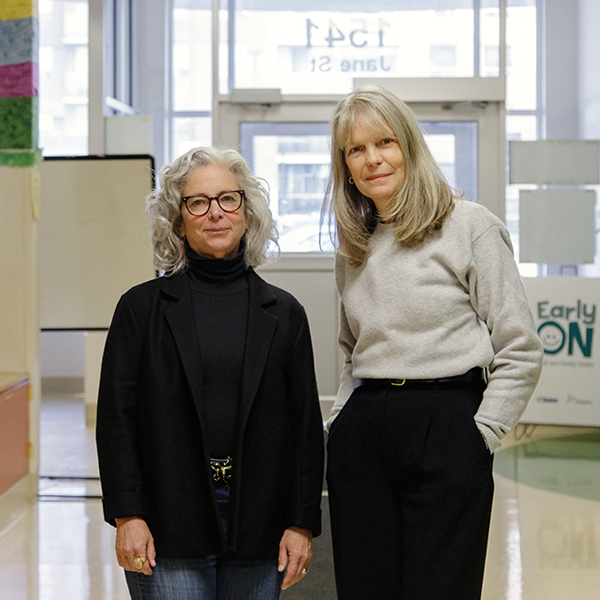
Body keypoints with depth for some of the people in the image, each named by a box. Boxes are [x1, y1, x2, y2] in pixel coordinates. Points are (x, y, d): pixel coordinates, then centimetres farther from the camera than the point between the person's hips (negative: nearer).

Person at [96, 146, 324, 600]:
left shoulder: (283, 313, 7)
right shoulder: (142, 307, 3)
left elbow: (306, 424, 6)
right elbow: (116, 418, 0)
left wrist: (302, 524, 1)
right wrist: (127, 515, -8)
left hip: (258, 532, 2)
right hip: (168, 530, -2)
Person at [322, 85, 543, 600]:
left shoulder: (470, 226, -4)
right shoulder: (353, 248, 15)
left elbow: (520, 352, -5)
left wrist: (479, 436, -9)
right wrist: (342, 422, 12)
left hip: (444, 427, -5)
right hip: (360, 437, 5)